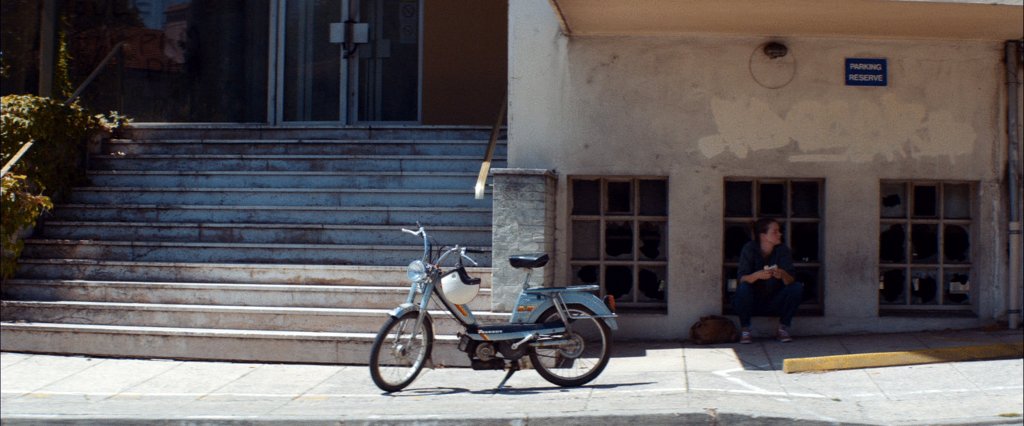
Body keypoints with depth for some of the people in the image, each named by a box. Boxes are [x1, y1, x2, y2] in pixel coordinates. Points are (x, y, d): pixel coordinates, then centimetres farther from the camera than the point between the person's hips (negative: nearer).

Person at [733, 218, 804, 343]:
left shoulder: (782, 249, -7)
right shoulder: (749, 249, -14)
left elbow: (791, 280, -18)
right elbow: (741, 278, -25)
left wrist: (782, 275, -41)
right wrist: (757, 275, -46)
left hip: (774, 303, 3)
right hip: (752, 302, -3)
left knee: (797, 287, -21)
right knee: (743, 287, -34)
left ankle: (783, 328, -4)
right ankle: (744, 329, -13)